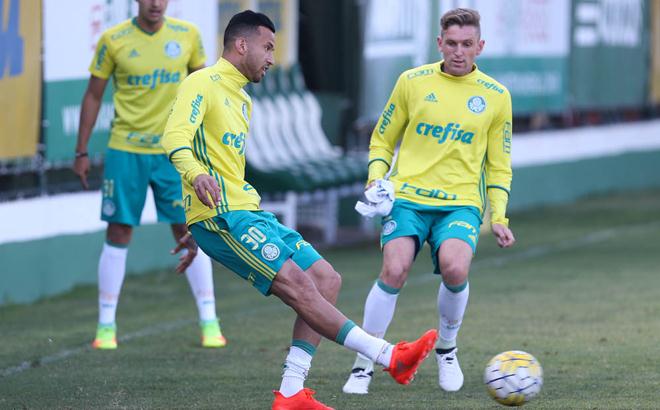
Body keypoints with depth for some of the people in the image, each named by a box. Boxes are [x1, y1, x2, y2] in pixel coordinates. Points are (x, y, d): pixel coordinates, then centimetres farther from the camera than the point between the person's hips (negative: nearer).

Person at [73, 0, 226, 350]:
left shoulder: (187, 35, 0)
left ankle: (209, 321, 6)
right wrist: (81, 151, 3)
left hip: (174, 150, 1)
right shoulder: (113, 40, -4)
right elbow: (93, 95, 4)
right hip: (125, 150, -1)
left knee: (190, 233, -2)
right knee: (118, 233, 1)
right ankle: (106, 325, 10)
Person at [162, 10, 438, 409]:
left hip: (247, 212, 10)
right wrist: (196, 173, -43)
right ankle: (388, 357, -22)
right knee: (299, 286, -17)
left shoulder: (242, 99, 24)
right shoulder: (203, 84, -7)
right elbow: (176, 136, -24)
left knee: (327, 279, 2)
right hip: (221, 215, -10)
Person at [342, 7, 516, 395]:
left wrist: (499, 218, 5)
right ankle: (364, 366, -7)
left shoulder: (496, 96, 8)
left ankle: (446, 349, 2)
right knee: (394, 270, -22)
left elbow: (499, 166, 15)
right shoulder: (412, 82, 6)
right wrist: (376, 177, -3)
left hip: (461, 202, 0)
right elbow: (382, 140, 15)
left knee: (455, 268, -27)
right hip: (408, 195, 0)